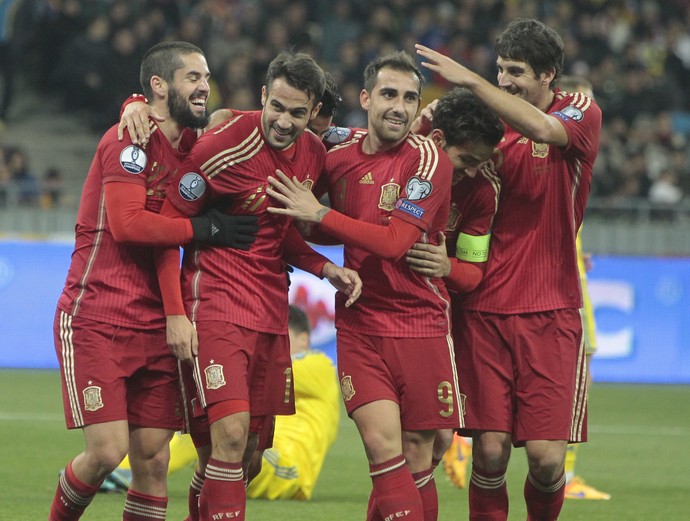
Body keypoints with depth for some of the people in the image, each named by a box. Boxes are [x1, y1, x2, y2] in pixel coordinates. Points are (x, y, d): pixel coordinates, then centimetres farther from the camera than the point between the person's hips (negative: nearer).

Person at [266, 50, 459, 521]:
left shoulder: (427, 160, -8)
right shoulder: (339, 154, 5)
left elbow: (394, 242, -16)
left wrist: (319, 215, -14)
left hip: (421, 320, -2)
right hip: (360, 321, 2)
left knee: (417, 458, 1)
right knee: (382, 443, -14)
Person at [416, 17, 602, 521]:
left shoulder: (581, 112, -1)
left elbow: (542, 129, -23)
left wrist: (471, 81, -25)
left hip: (550, 311, -2)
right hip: (486, 308, 2)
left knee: (546, 457, -7)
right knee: (489, 452, -6)